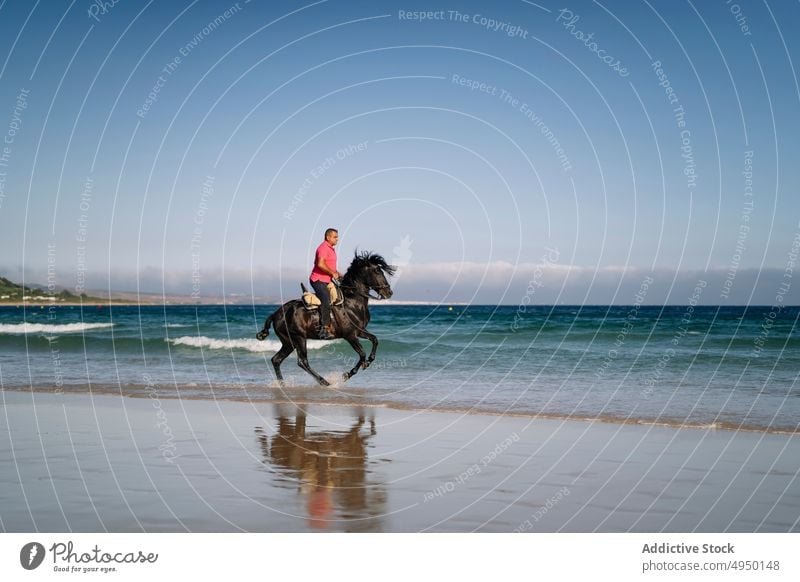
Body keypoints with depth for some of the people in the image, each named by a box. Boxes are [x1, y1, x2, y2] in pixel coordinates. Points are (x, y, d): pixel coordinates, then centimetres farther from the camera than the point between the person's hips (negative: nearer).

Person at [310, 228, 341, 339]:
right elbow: (320, 264, -28)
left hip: (326, 280, 11)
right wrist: (333, 273, -19)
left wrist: (337, 273, 16)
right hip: (318, 280, -11)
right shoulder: (323, 248, -14)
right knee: (326, 301, -21)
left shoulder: (331, 248, 19)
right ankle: (324, 330, -26)